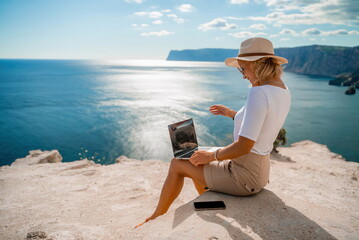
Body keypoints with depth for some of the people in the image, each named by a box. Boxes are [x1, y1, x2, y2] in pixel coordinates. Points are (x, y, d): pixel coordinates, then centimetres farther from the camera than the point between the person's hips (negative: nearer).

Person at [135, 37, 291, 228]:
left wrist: (211, 156, -14)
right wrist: (232, 114, 16)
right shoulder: (284, 91, 3)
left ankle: (157, 217, 26)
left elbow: (244, 146, -30)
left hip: (244, 176, -9)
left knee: (177, 165, 5)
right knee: (198, 163, 26)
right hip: (259, 171, 9)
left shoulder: (258, 93, -27)